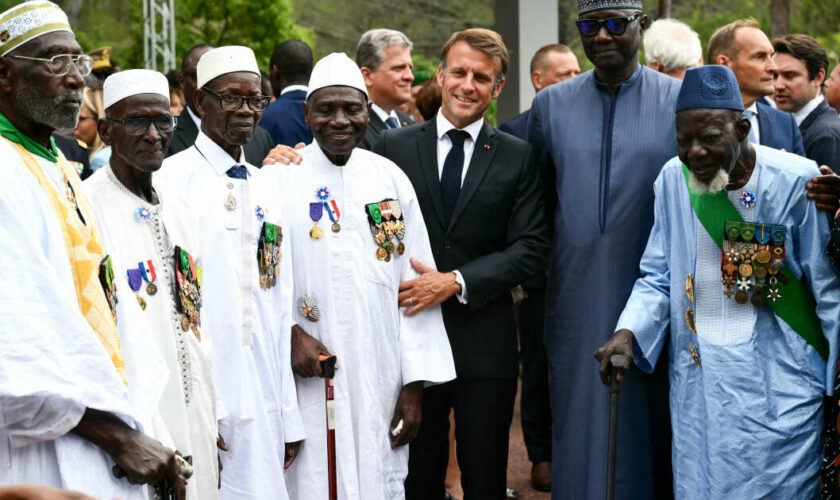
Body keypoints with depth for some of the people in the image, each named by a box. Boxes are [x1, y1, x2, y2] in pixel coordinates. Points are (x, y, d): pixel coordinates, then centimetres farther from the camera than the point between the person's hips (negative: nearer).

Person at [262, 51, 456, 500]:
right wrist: (289, 334, -20)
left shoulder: (391, 181, 7)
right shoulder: (277, 181, -1)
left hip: (381, 388, 3)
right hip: (306, 382, -3)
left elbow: (414, 284, 6)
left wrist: (414, 384, 2)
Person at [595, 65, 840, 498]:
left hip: (778, 380, -3)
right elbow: (659, 277, 8)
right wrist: (628, 331, -11)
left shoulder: (794, 181, -11)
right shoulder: (673, 178, -2)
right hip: (698, 378, 3)